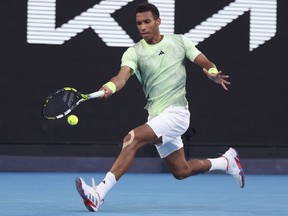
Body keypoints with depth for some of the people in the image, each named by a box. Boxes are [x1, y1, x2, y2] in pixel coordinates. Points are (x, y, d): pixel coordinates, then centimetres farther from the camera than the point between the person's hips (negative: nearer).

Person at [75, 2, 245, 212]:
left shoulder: (179, 41, 2)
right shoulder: (134, 52, 1)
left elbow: (206, 64, 5)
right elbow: (122, 76, -18)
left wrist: (213, 73, -19)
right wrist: (111, 87, -41)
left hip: (176, 113, -4)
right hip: (156, 116, 4)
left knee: (132, 139, -26)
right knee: (180, 171, 15)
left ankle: (99, 194, -29)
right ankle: (227, 161, 42)